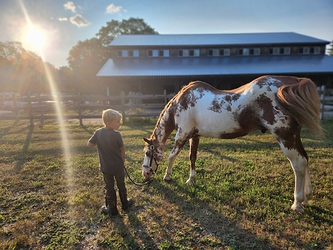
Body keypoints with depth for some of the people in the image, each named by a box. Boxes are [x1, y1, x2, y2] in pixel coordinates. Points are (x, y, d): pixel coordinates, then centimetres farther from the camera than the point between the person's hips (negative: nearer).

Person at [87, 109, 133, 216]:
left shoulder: (98, 133, -10)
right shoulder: (116, 134, -19)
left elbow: (89, 145, -3)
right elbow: (122, 150, -8)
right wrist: (123, 161, 9)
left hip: (105, 167, 2)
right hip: (118, 166, -2)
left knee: (109, 188, 15)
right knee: (121, 186, 18)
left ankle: (112, 209, 27)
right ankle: (125, 205, 36)